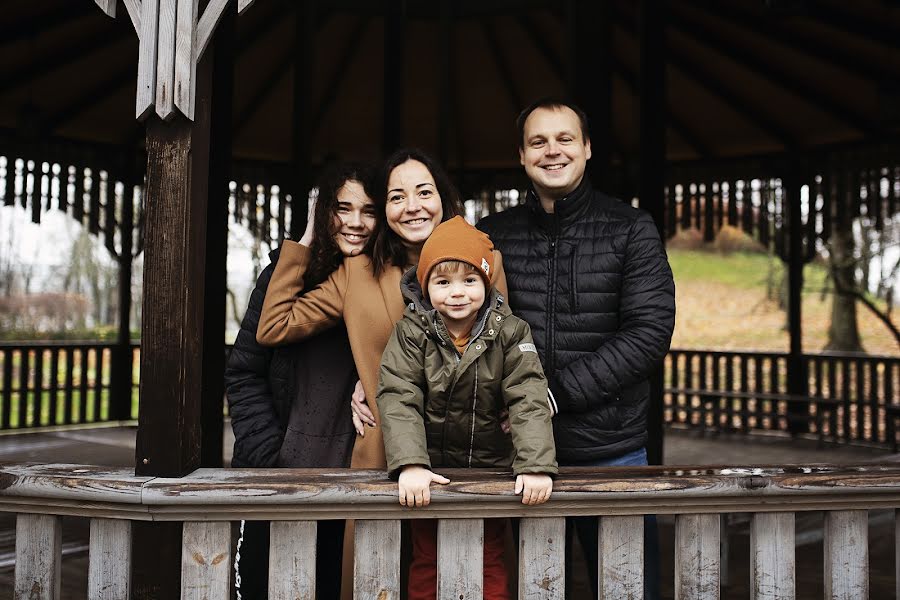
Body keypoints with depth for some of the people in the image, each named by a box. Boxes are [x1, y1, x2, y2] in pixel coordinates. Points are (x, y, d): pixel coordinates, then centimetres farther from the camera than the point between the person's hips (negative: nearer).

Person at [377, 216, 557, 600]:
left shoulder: (510, 333, -9)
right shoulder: (411, 333, -10)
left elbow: (529, 401, -16)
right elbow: (398, 401, -18)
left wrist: (536, 466, -29)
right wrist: (410, 464, -32)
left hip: (489, 466, 0)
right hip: (429, 475, 0)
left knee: (490, 566, 9)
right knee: (426, 563, 12)